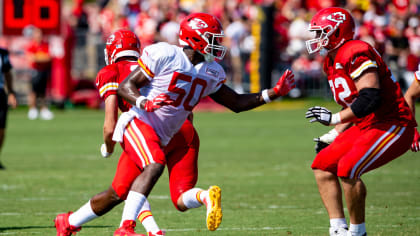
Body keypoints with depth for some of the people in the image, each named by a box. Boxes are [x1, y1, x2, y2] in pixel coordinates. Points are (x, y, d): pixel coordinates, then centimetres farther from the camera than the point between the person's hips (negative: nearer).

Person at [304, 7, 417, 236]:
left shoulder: (355, 54, -19)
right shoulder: (332, 62, 13)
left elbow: (370, 98, -29)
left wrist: (334, 118, -24)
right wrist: (334, 136, 17)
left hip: (392, 126, -11)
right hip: (366, 126, 11)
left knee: (347, 169, -25)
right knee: (323, 166, 5)